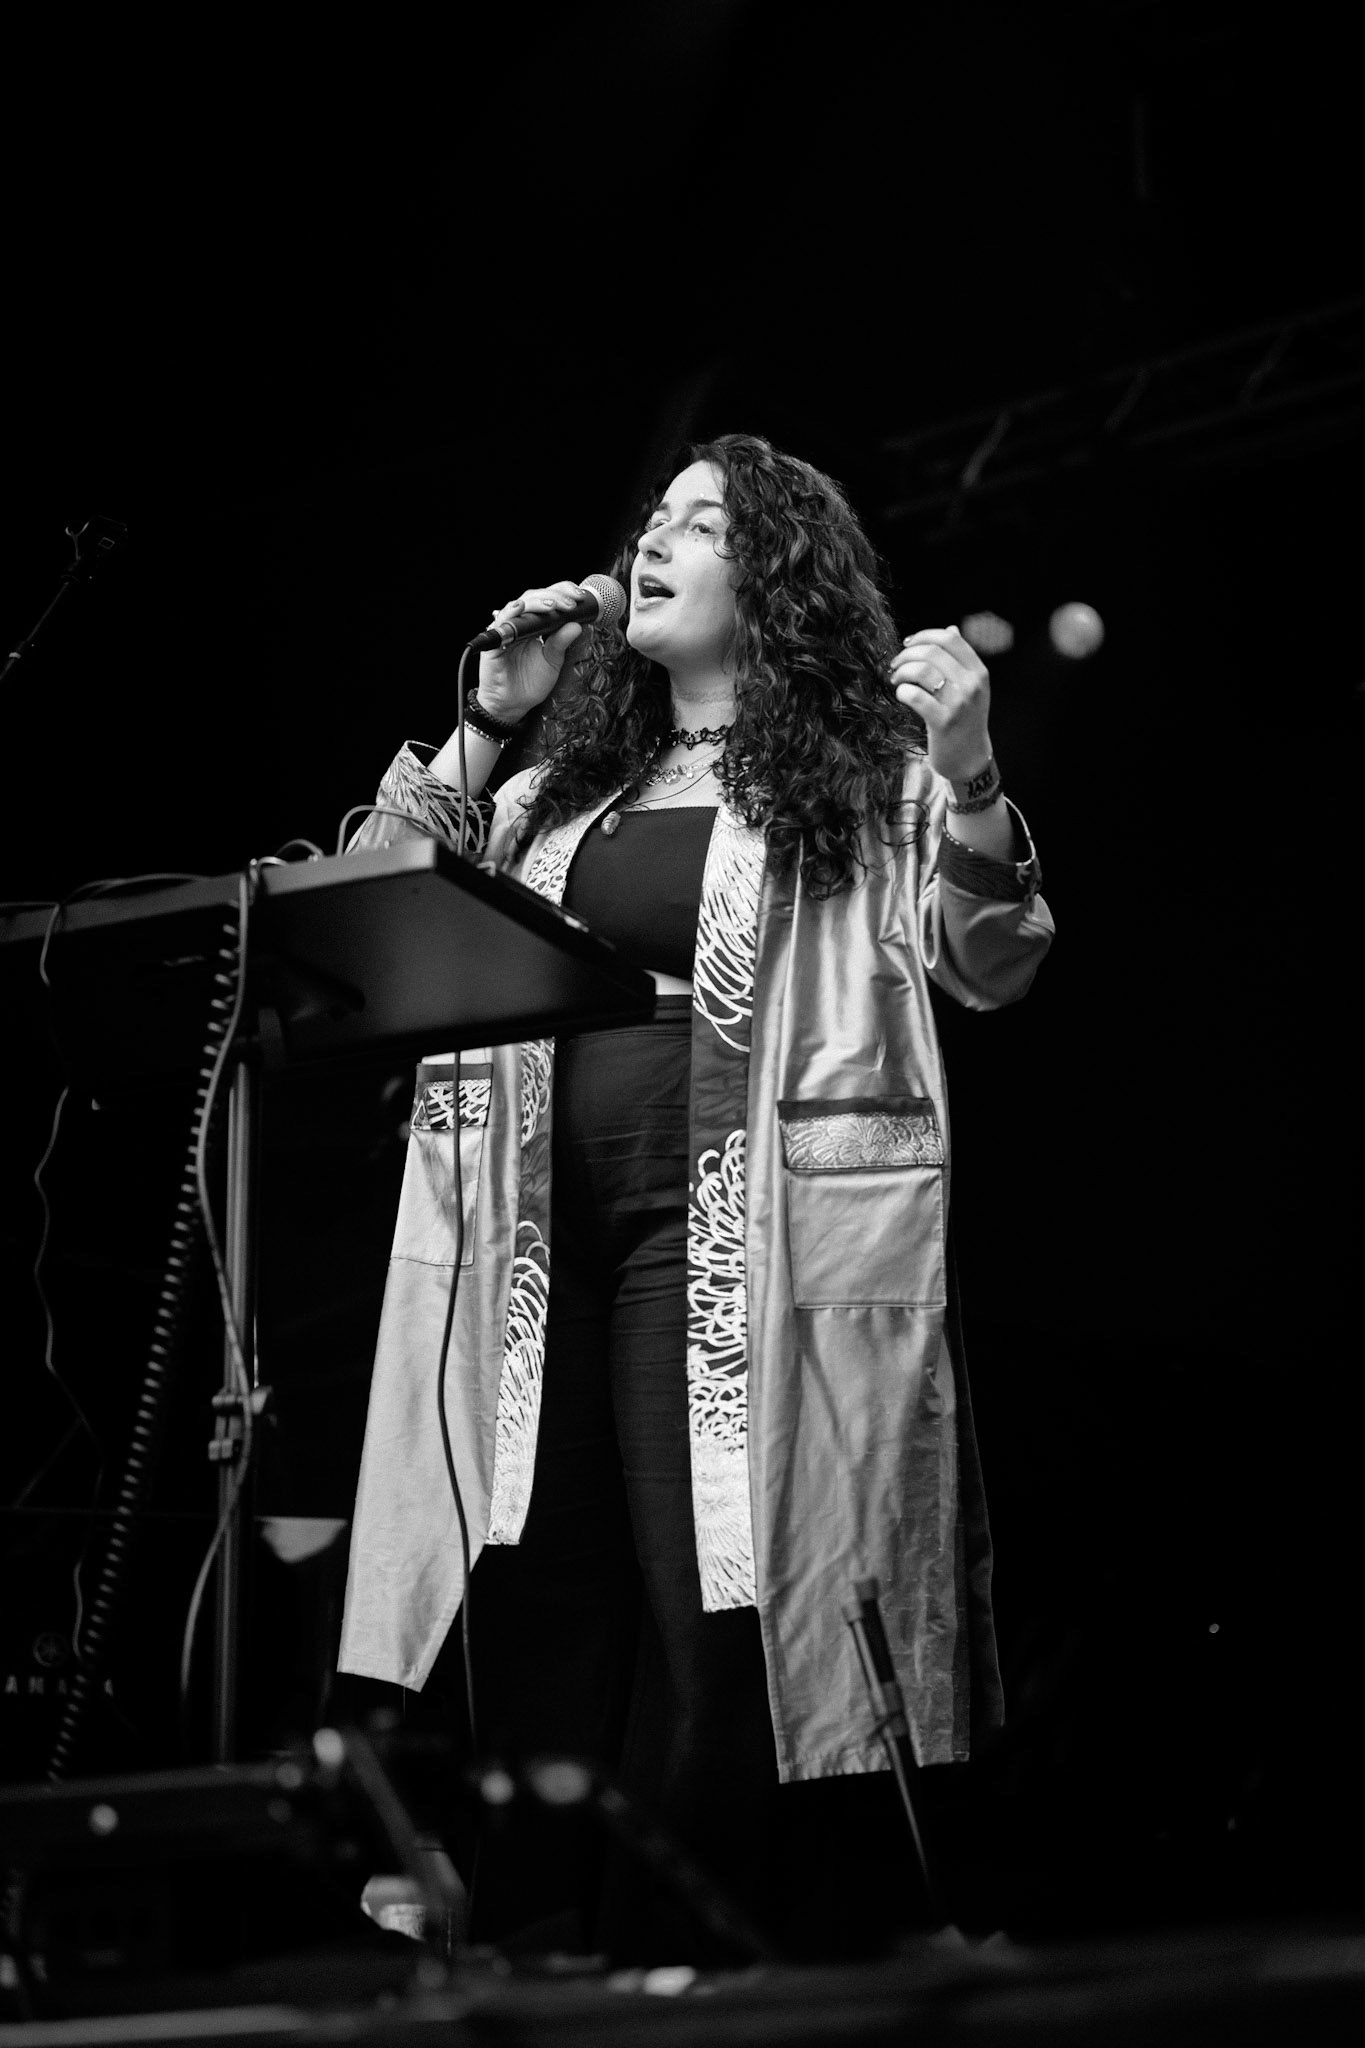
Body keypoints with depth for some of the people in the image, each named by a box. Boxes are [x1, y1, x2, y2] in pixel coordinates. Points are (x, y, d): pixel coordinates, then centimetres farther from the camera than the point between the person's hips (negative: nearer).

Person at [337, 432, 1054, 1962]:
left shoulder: (865, 778, 5)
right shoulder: (564, 792, 20)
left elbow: (987, 966, -6)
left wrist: (972, 789, -24)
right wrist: (485, 728, 7)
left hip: (735, 1241, -5)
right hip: (545, 1233, 5)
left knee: (706, 1629, -7)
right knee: (539, 1625, 5)